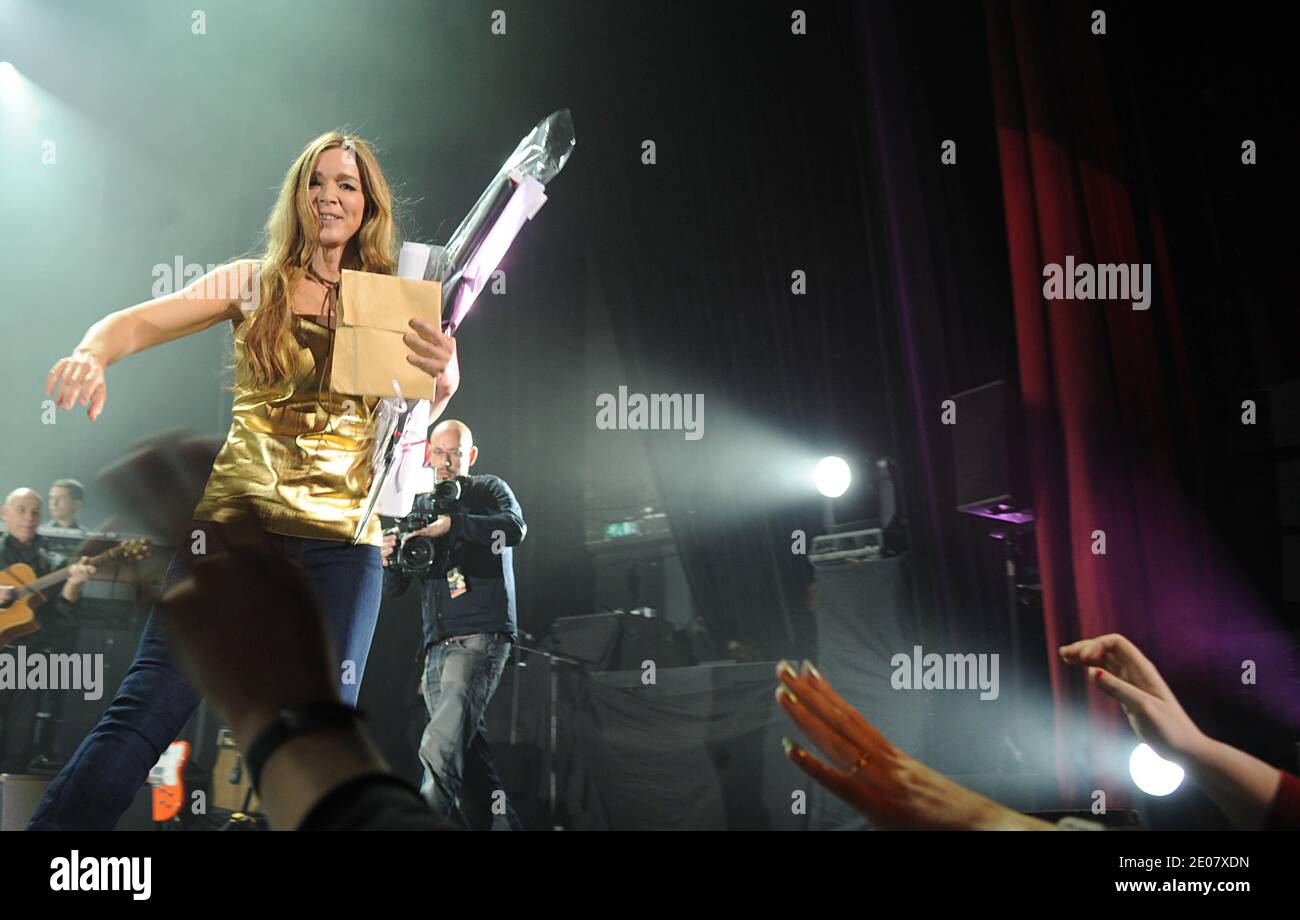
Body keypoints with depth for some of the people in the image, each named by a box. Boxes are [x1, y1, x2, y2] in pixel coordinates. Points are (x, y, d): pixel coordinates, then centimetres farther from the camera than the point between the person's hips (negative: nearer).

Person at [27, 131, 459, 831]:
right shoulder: (255, 284, 8)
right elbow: (137, 322, 0)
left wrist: (442, 378, -18)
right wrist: (93, 354, -23)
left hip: (341, 539, 1)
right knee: (147, 708, -10)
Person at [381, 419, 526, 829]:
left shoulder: (489, 489, 8)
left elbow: (515, 527, -15)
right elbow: (394, 589, 19)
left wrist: (451, 523, -27)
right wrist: (389, 560, -4)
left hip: (480, 637, -6)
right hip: (437, 645, 6)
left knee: (440, 747, -21)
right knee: (468, 755, 2)